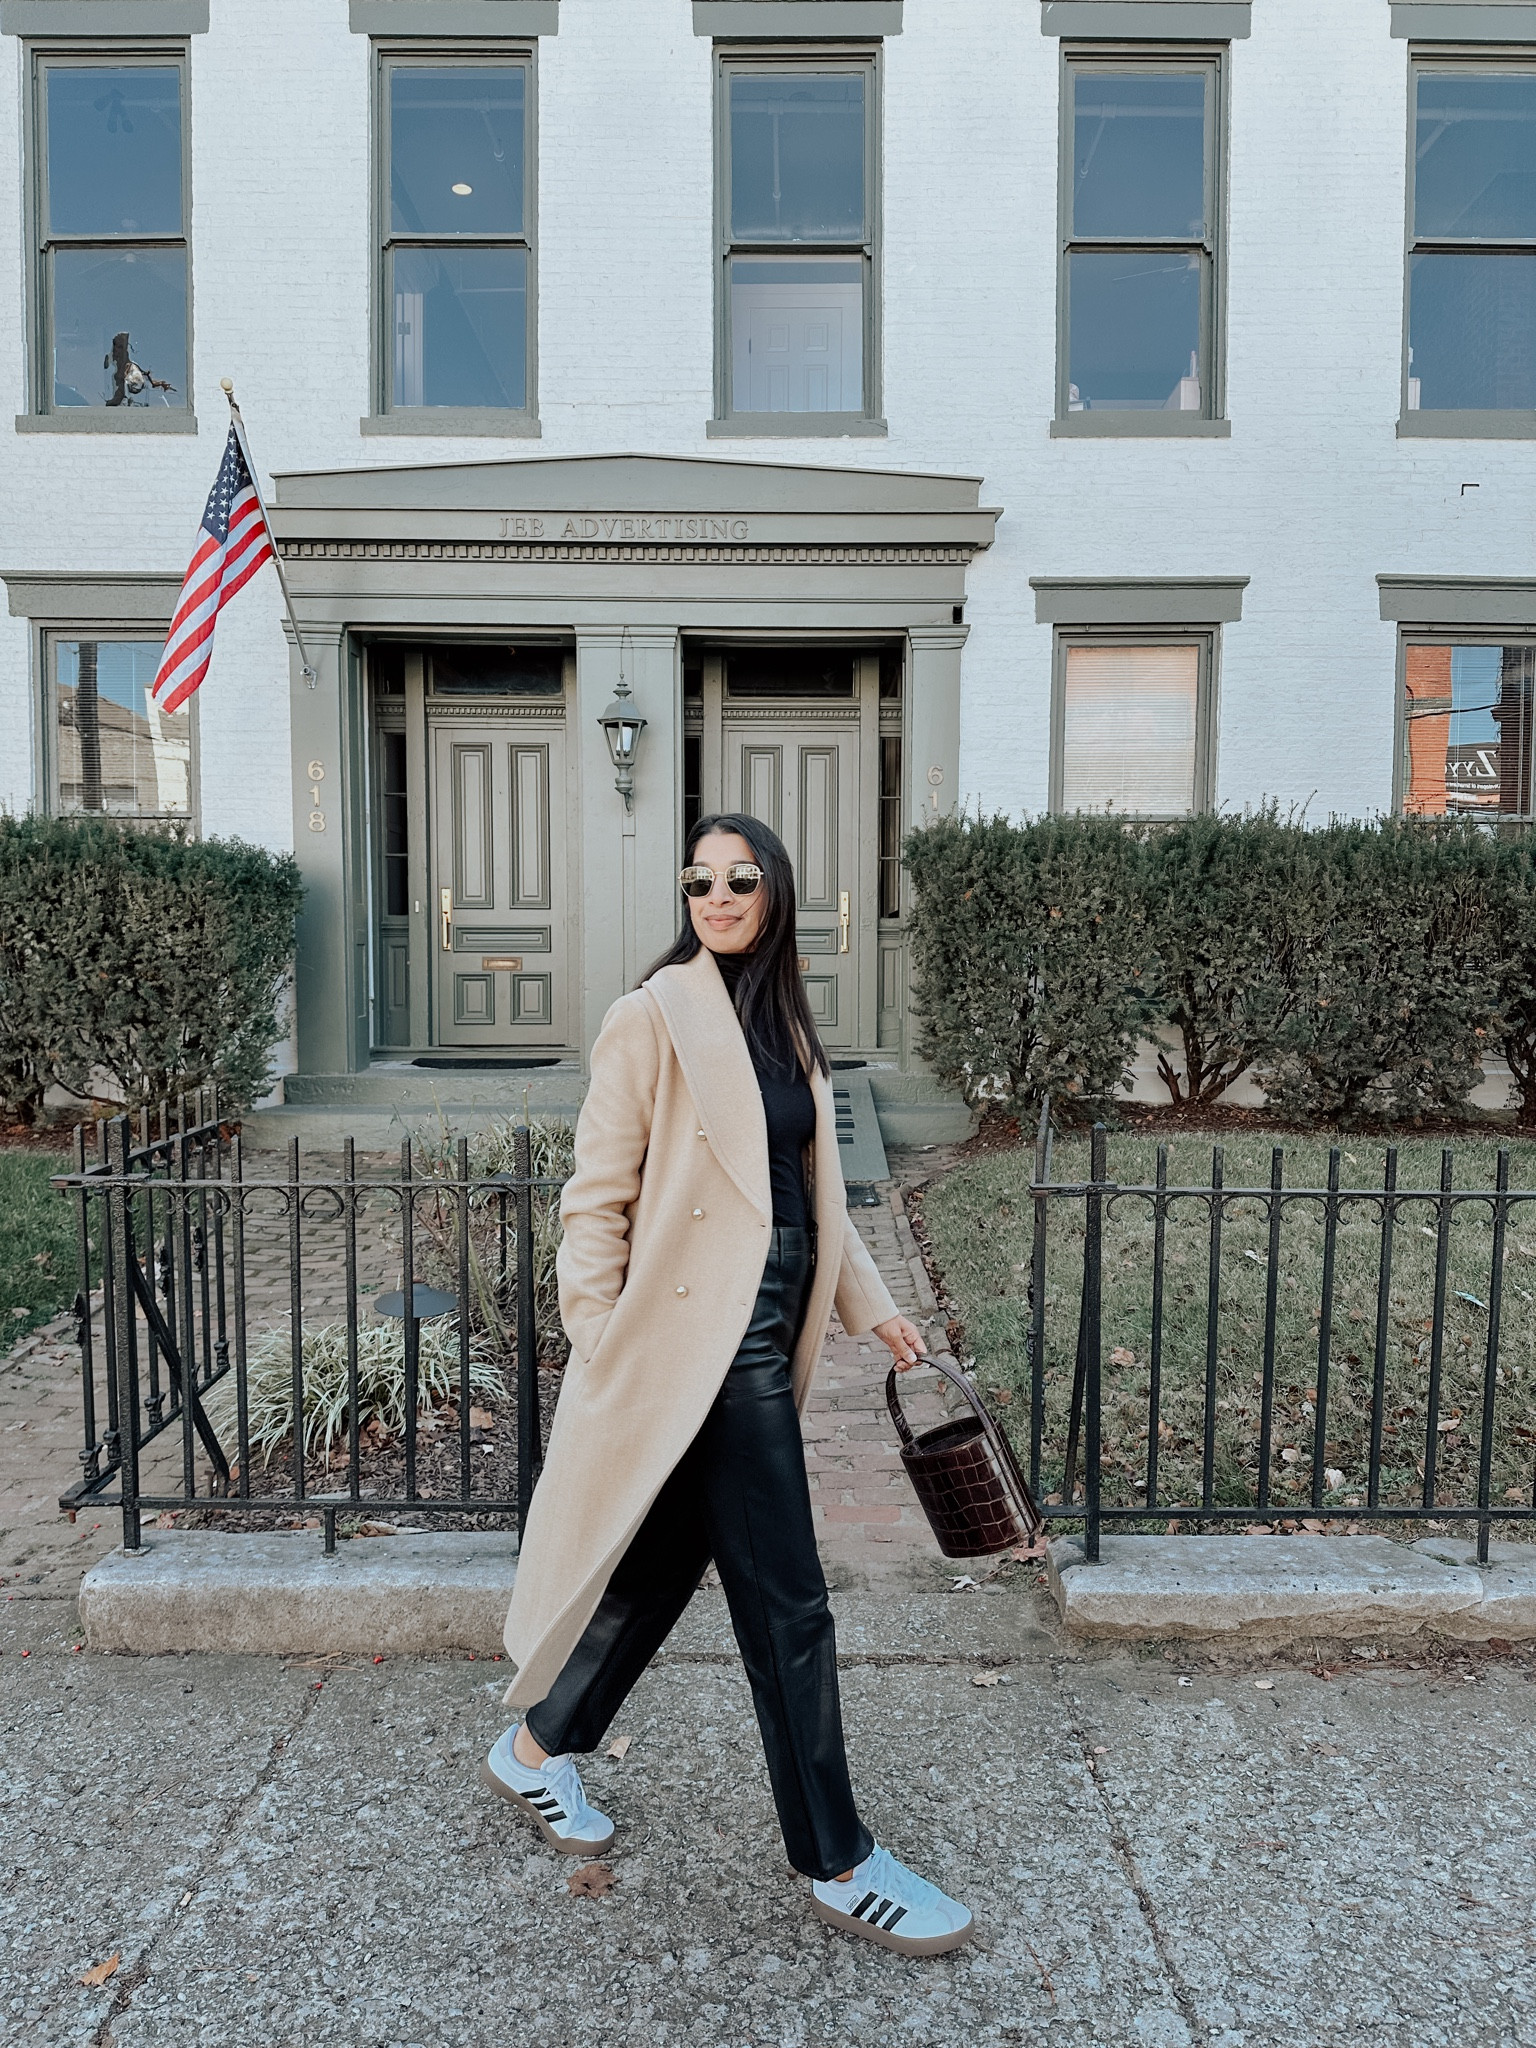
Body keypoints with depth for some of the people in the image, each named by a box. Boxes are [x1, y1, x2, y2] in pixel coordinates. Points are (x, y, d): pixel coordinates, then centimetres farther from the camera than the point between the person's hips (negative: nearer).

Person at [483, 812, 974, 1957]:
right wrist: (599, 1348, -14)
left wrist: (871, 1304, 14)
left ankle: (538, 1750, 42)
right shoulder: (655, 1018, -11)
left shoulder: (783, 1026, 12)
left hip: (761, 1337, 8)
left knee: (663, 1564, 19)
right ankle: (839, 1865, 20)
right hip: (696, 1340, -8)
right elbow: (598, 1195, -11)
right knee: (788, 1606, 1)